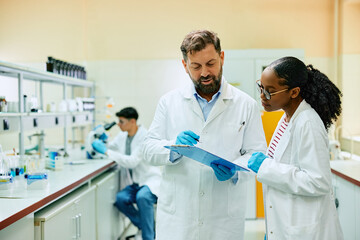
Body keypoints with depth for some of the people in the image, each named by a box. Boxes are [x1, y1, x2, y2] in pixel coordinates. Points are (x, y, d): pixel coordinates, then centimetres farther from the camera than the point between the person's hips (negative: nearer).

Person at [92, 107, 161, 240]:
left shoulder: (145, 137, -17)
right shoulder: (122, 136, 6)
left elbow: (132, 162, -26)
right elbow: (108, 148, 21)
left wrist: (106, 151, -24)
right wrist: (100, 142, -2)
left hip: (151, 180, -6)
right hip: (136, 183, 6)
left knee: (142, 196, -37)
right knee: (120, 198, -24)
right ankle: (144, 226, 0)